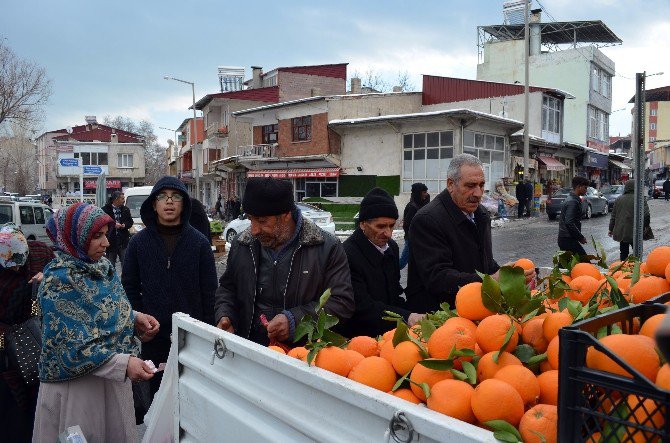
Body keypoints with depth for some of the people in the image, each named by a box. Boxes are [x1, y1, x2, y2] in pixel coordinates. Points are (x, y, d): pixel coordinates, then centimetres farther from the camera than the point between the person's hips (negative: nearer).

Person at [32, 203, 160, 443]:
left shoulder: (102, 266, 3)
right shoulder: (59, 281, -20)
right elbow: (72, 345, -23)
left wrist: (136, 318, -6)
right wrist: (123, 364, -30)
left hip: (112, 378, 7)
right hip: (78, 384, -7)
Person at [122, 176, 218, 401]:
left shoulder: (199, 242, -3)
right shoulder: (138, 242, 1)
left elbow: (209, 290, -2)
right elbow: (130, 286, 5)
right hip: (153, 334, 1)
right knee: (156, 390, 13)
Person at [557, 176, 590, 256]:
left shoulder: (570, 199, 16)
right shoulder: (573, 202, -16)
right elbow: (569, 223, -25)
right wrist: (581, 237, -16)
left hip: (563, 238, 10)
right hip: (568, 240, -10)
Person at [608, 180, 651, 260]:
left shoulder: (618, 199, 7)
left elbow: (613, 216, 11)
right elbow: (646, 216, -12)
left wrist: (611, 229, 18)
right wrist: (646, 226, 4)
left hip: (621, 232, 4)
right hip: (634, 232, -4)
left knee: (623, 253, 12)